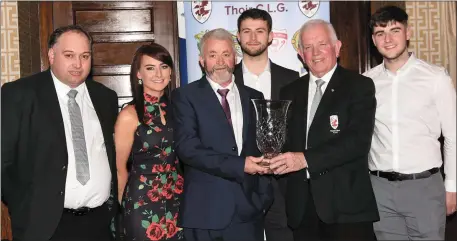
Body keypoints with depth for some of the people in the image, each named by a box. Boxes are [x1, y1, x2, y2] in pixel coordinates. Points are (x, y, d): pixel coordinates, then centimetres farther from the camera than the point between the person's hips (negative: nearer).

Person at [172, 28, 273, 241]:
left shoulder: (254, 97, 11)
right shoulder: (185, 96, -2)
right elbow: (187, 147, -13)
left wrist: (263, 196, 1)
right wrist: (239, 165, -16)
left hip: (249, 208, 4)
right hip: (205, 210, -3)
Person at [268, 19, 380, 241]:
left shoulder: (359, 86, -2)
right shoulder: (290, 92, 13)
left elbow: (358, 140, -15)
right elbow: (283, 140, 13)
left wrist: (306, 159, -22)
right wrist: (275, 159, -10)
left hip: (346, 203, -4)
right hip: (301, 204, 4)